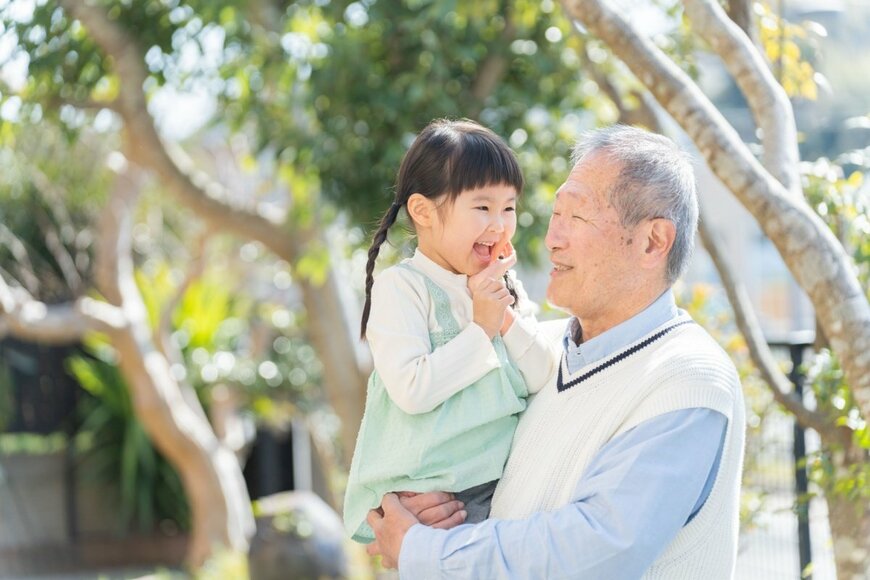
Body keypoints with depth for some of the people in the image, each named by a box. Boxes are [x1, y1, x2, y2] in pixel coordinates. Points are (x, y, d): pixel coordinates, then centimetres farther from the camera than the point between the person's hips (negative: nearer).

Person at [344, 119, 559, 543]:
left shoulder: (508, 289, 13)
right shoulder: (400, 287, -6)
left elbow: (546, 380, 5)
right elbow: (412, 390, -18)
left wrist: (506, 316, -6)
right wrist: (481, 330, -12)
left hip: (498, 487, 5)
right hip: (422, 491, -5)